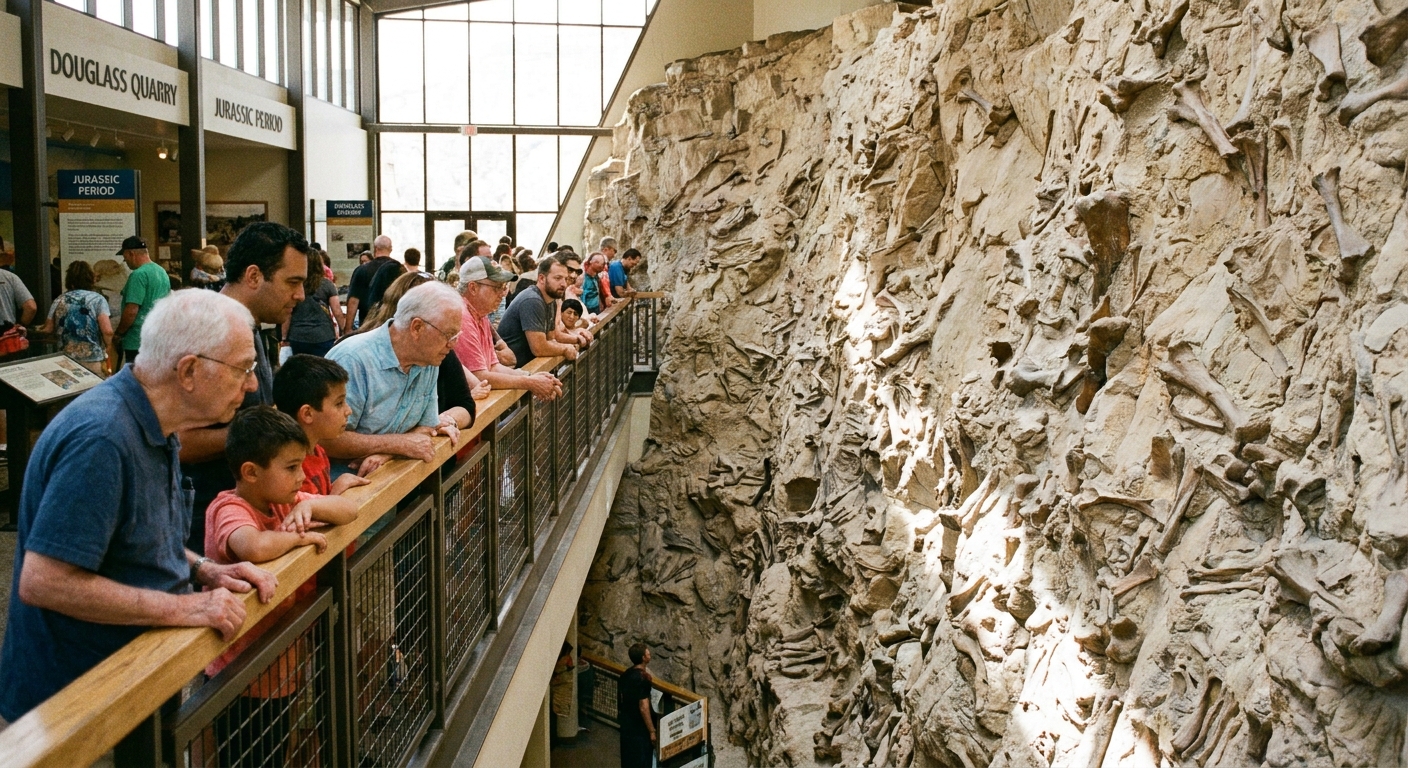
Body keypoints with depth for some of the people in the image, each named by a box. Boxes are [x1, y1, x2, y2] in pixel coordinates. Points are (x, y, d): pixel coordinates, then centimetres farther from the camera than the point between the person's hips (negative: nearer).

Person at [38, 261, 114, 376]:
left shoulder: (59, 300, 6)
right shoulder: (97, 299, -4)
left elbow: (48, 329, 13)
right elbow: (107, 331, -14)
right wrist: (107, 348, 4)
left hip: (66, 360, 4)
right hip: (93, 360, -4)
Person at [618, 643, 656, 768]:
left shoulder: (625, 675, 6)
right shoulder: (642, 678, -21)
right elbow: (643, 708, -23)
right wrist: (652, 731, -18)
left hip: (627, 725, 9)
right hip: (640, 728, -9)